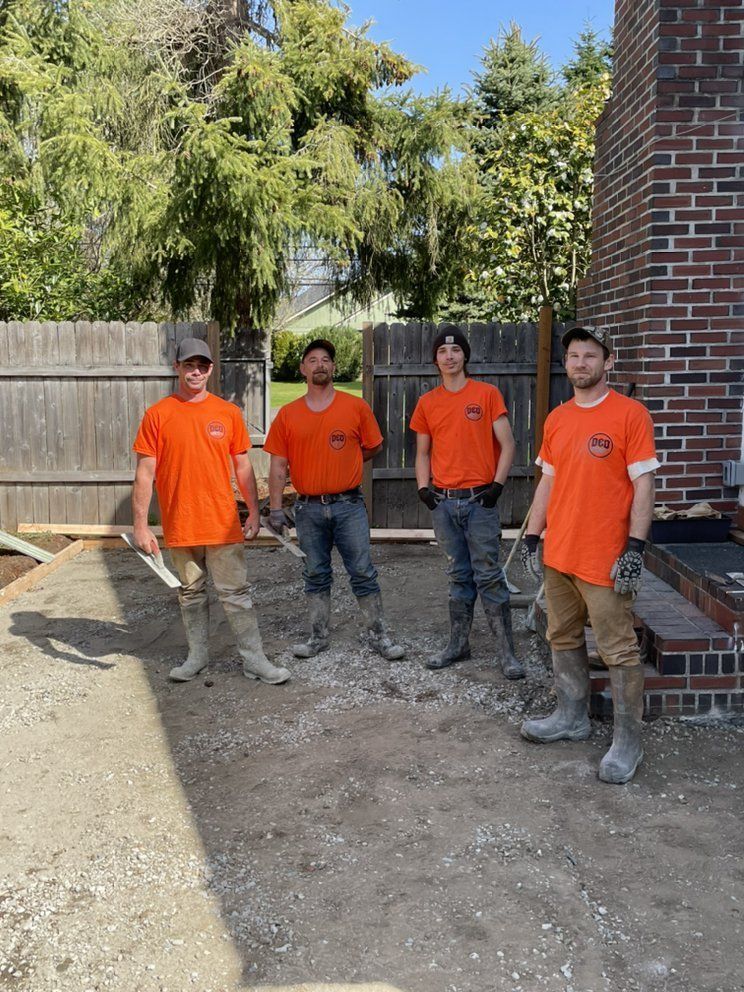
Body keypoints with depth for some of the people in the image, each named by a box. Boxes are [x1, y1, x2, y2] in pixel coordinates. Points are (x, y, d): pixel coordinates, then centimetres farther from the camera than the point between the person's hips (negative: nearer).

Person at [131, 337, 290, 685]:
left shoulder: (228, 413, 3)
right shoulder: (158, 415, -2)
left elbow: (242, 467, 9)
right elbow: (145, 473, -4)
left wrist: (253, 511, 7)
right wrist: (140, 524, -8)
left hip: (223, 523, 0)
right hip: (180, 525, 0)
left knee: (236, 593, 4)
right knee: (191, 594, 14)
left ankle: (254, 659, 11)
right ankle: (197, 656, 28)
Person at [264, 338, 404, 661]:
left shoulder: (356, 407, 0)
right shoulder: (287, 415, 3)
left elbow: (373, 447, 11)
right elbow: (278, 465, 2)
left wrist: (344, 465, 10)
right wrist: (275, 508, -3)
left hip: (348, 505, -1)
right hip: (308, 509, 1)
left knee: (363, 573, 2)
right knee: (315, 575, 11)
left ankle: (378, 636, 12)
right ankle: (318, 636, 23)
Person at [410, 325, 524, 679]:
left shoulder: (487, 394, 0)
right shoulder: (427, 403, 9)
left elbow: (507, 444, -2)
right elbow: (422, 453, 15)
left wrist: (497, 485, -11)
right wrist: (423, 487, 0)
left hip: (479, 500, -3)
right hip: (443, 502, 3)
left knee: (489, 577, -2)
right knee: (459, 577, 12)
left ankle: (506, 653, 4)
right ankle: (458, 644, 22)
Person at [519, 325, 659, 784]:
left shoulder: (630, 414, -8)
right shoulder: (556, 419, 11)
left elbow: (643, 485, -10)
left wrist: (635, 547, -16)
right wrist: (532, 536, 12)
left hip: (605, 558, -7)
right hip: (558, 555, 7)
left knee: (619, 650, -1)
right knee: (564, 639, 16)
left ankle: (628, 742, 9)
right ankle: (572, 717, 32)